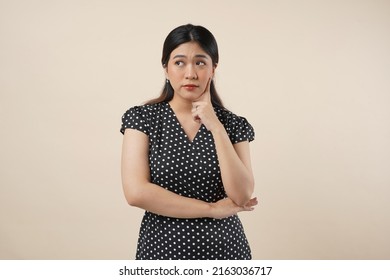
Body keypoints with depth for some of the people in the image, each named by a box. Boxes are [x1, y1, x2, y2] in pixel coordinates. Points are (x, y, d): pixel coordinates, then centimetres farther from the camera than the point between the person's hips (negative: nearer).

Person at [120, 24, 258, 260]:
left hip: (224, 248, 1)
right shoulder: (143, 118, -6)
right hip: (163, 247, -1)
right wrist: (212, 209, -13)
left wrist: (216, 127, -17)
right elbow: (136, 192, -15)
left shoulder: (234, 124, -2)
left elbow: (242, 196, -12)